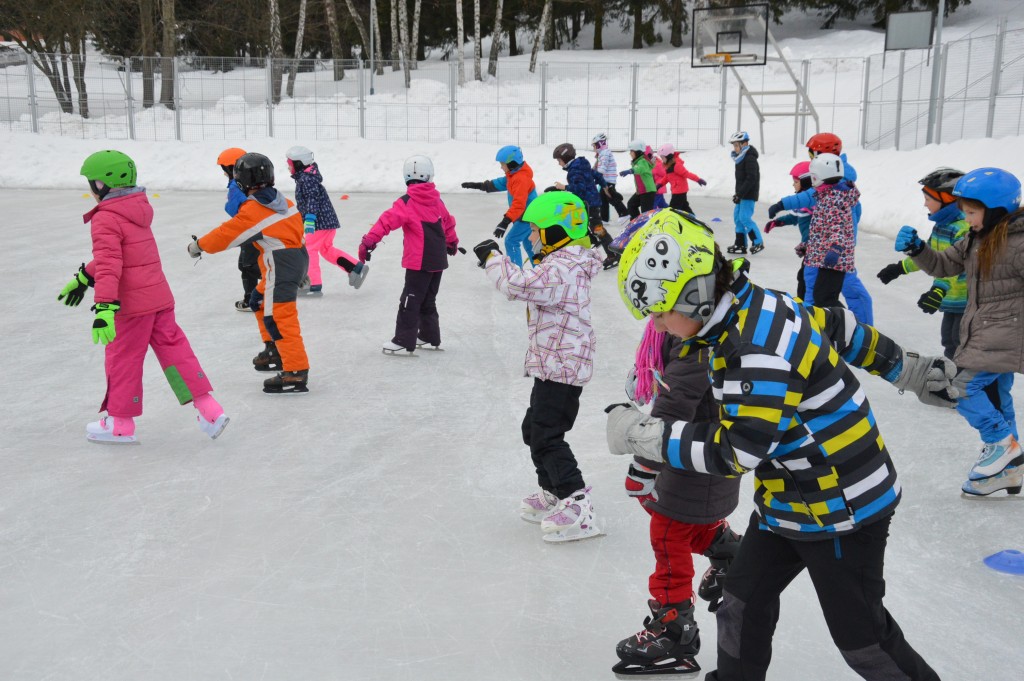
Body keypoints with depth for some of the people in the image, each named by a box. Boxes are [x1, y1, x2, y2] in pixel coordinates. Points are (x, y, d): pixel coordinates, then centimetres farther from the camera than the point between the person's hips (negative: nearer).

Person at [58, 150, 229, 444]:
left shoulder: (105, 219, -13)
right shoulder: (138, 210, 15)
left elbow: (109, 264, -24)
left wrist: (104, 307, -30)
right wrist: (83, 278, 31)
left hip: (133, 303, -8)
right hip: (160, 296, 8)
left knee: (122, 358, 6)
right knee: (173, 349, 10)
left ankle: (120, 423, 20)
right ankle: (208, 409, 5)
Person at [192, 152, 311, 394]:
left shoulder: (252, 211, -11)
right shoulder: (281, 201, 10)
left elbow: (226, 234, -6)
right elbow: (296, 225, 19)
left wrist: (199, 245, 9)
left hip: (281, 265, -9)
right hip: (297, 256, 9)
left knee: (278, 317, -10)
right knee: (260, 302, 24)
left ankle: (296, 373, -15)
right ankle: (274, 351, 32)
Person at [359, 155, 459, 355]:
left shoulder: (407, 203, -11)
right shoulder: (437, 201, 9)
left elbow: (388, 221, -22)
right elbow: (448, 223, 23)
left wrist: (369, 241, -24)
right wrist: (452, 242, 41)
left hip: (419, 262, -7)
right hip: (438, 260, 7)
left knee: (410, 301, -4)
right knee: (428, 300, 19)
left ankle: (404, 340, -4)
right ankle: (430, 336, 26)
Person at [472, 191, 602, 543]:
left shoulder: (561, 270, -22)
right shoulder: (564, 265, 13)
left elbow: (520, 285, -34)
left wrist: (492, 257, -21)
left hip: (561, 368, -11)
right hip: (556, 365, 11)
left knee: (546, 437, -10)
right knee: (534, 429, 20)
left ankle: (578, 507, -8)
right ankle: (552, 492, 33)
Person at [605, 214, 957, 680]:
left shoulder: (761, 350, -31)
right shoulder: (760, 310, 0)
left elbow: (738, 449, -29)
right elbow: (838, 328, 12)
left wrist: (642, 434, -22)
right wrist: (911, 370, 25)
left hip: (842, 510, -9)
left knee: (861, 637, 7)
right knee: (743, 602, 13)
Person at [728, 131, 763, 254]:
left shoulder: (750, 159, -17)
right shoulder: (741, 158, 13)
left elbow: (751, 179, -22)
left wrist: (740, 194, -23)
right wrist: (738, 194, 15)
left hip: (749, 194, -10)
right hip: (742, 194, 10)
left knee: (744, 218, -13)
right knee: (737, 217, 9)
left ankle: (758, 242, -3)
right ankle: (740, 244, 15)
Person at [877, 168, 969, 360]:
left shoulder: (965, 227, -22)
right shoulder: (942, 224, 8)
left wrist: (939, 290, -46)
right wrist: (900, 267, 26)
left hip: (967, 301, -9)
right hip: (951, 300, 9)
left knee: (962, 345, -7)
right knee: (949, 341, 17)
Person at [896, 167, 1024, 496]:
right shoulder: (976, 239, 8)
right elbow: (943, 265, 13)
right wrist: (916, 248, -4)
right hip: (984, 334, 10)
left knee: (962, 385, -15)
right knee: (993, 397, 16)